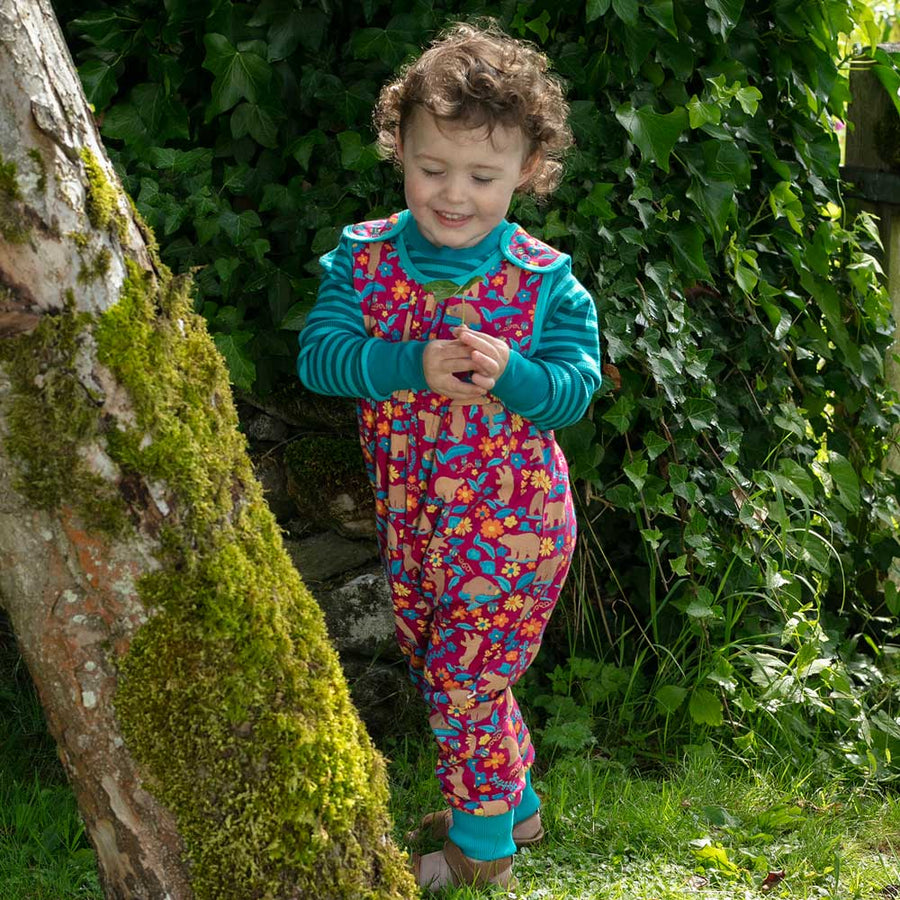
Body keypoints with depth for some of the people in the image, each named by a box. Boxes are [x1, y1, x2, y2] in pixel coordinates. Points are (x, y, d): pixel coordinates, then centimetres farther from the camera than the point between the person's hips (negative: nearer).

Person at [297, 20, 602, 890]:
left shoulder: (546, 279, -13)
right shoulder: (363, 256, -6)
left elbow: (575, 391, -15)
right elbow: (318, 354, -17)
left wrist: (509, 372, -36)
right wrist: (415, 367, -33)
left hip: (510, 522, -5)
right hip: (409, 516, 5)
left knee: (465, 677, 0)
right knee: (431, 660, 19)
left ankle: (482, 841, 22)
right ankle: (511, 800, 41)